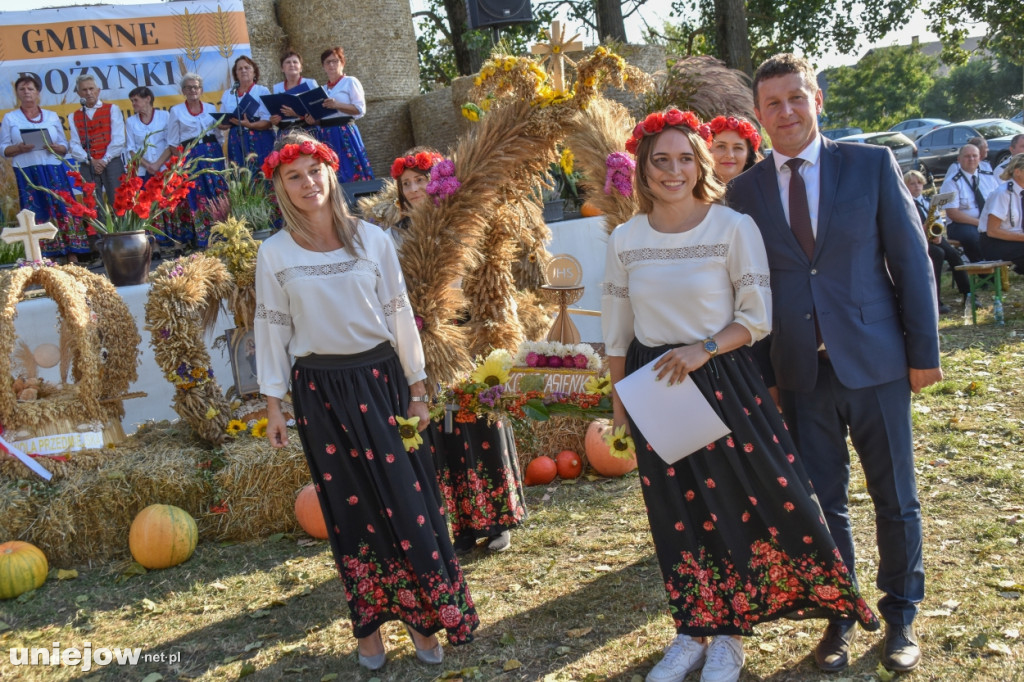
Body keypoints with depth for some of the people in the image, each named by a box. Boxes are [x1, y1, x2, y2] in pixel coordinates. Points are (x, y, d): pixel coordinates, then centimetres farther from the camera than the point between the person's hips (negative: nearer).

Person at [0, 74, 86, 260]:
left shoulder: (52, 116, 14)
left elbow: (65, 147, 14)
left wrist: (55, 147, -8)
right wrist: (19, 148, -14)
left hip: (54, 172, 2)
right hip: (27, 174, -1)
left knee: (63, 210, -6)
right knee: (38, 216, -6)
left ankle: (72, 257, -6)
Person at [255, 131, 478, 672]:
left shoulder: (372, 240, 0)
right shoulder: (275, 254, -1)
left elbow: (400, 314, 3)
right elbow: (271, 329, 3)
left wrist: (417, 390, 4)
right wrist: (273, 404, 0)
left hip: (380, 379, 0)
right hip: (320, 390, 0)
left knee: (407, 499, 1)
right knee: (350, 506, 8)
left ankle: (422, 616, 16)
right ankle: (369, 621, 21)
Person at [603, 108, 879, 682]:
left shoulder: (733, 226, -7)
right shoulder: (625, 240, 2)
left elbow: (756, 317, -6)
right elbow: (617, 332, 10)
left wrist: (702, 350, -20)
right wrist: (618, 400, 11)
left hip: (724, 380, -3)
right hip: (654, 387, 3)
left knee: (742, 499, -1)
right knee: (679, 510, 11)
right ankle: (693, 631, 28)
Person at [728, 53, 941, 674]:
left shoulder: (872, 164, 0)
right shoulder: (746, 190, 4)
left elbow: (912, 260, 0)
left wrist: (924, 350, -3)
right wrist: (761, 371, 4)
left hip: (875, 362, -1)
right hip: (802, 371, 1)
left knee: (895, 499, 10)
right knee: (823, 502, 10)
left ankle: (901, 615, 28)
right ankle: (840, 616, 27)